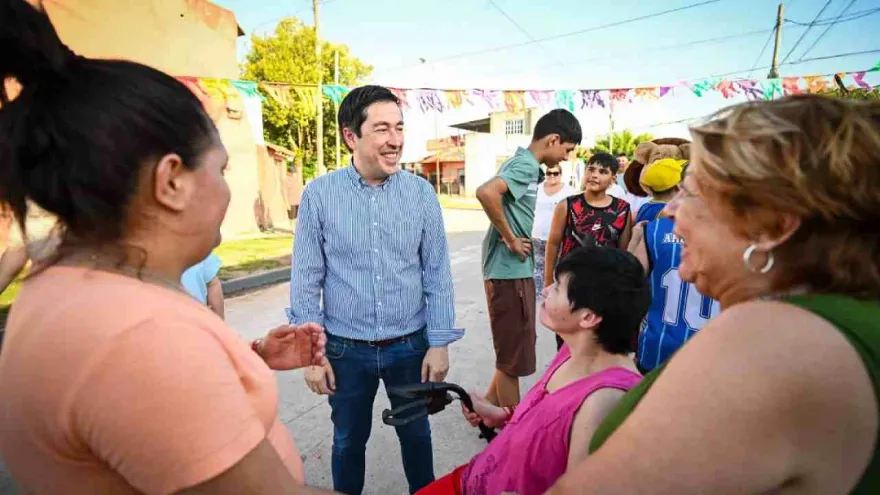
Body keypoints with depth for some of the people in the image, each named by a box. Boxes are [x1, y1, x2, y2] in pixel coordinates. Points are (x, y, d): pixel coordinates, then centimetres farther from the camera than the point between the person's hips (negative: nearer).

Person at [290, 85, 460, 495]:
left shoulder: (421, 192, -6)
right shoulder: (319, 194, -9)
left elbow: (437, 274, -3)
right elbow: (305, 280, -4)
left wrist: (439, 344, -3)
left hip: (411, 344, 1)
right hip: (346, 349, 0)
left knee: (416, 434, 20)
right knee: (348, 441, 20)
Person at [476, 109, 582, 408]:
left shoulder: (521, 162, 13)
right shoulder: (527, 165, -16)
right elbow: (486, 192, -33)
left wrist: (512, 237, 10)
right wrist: (510, 239, -21)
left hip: (514, 270, 10)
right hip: (510, 272, -10)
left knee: (512, 354, 21)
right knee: (514, 358, 4)